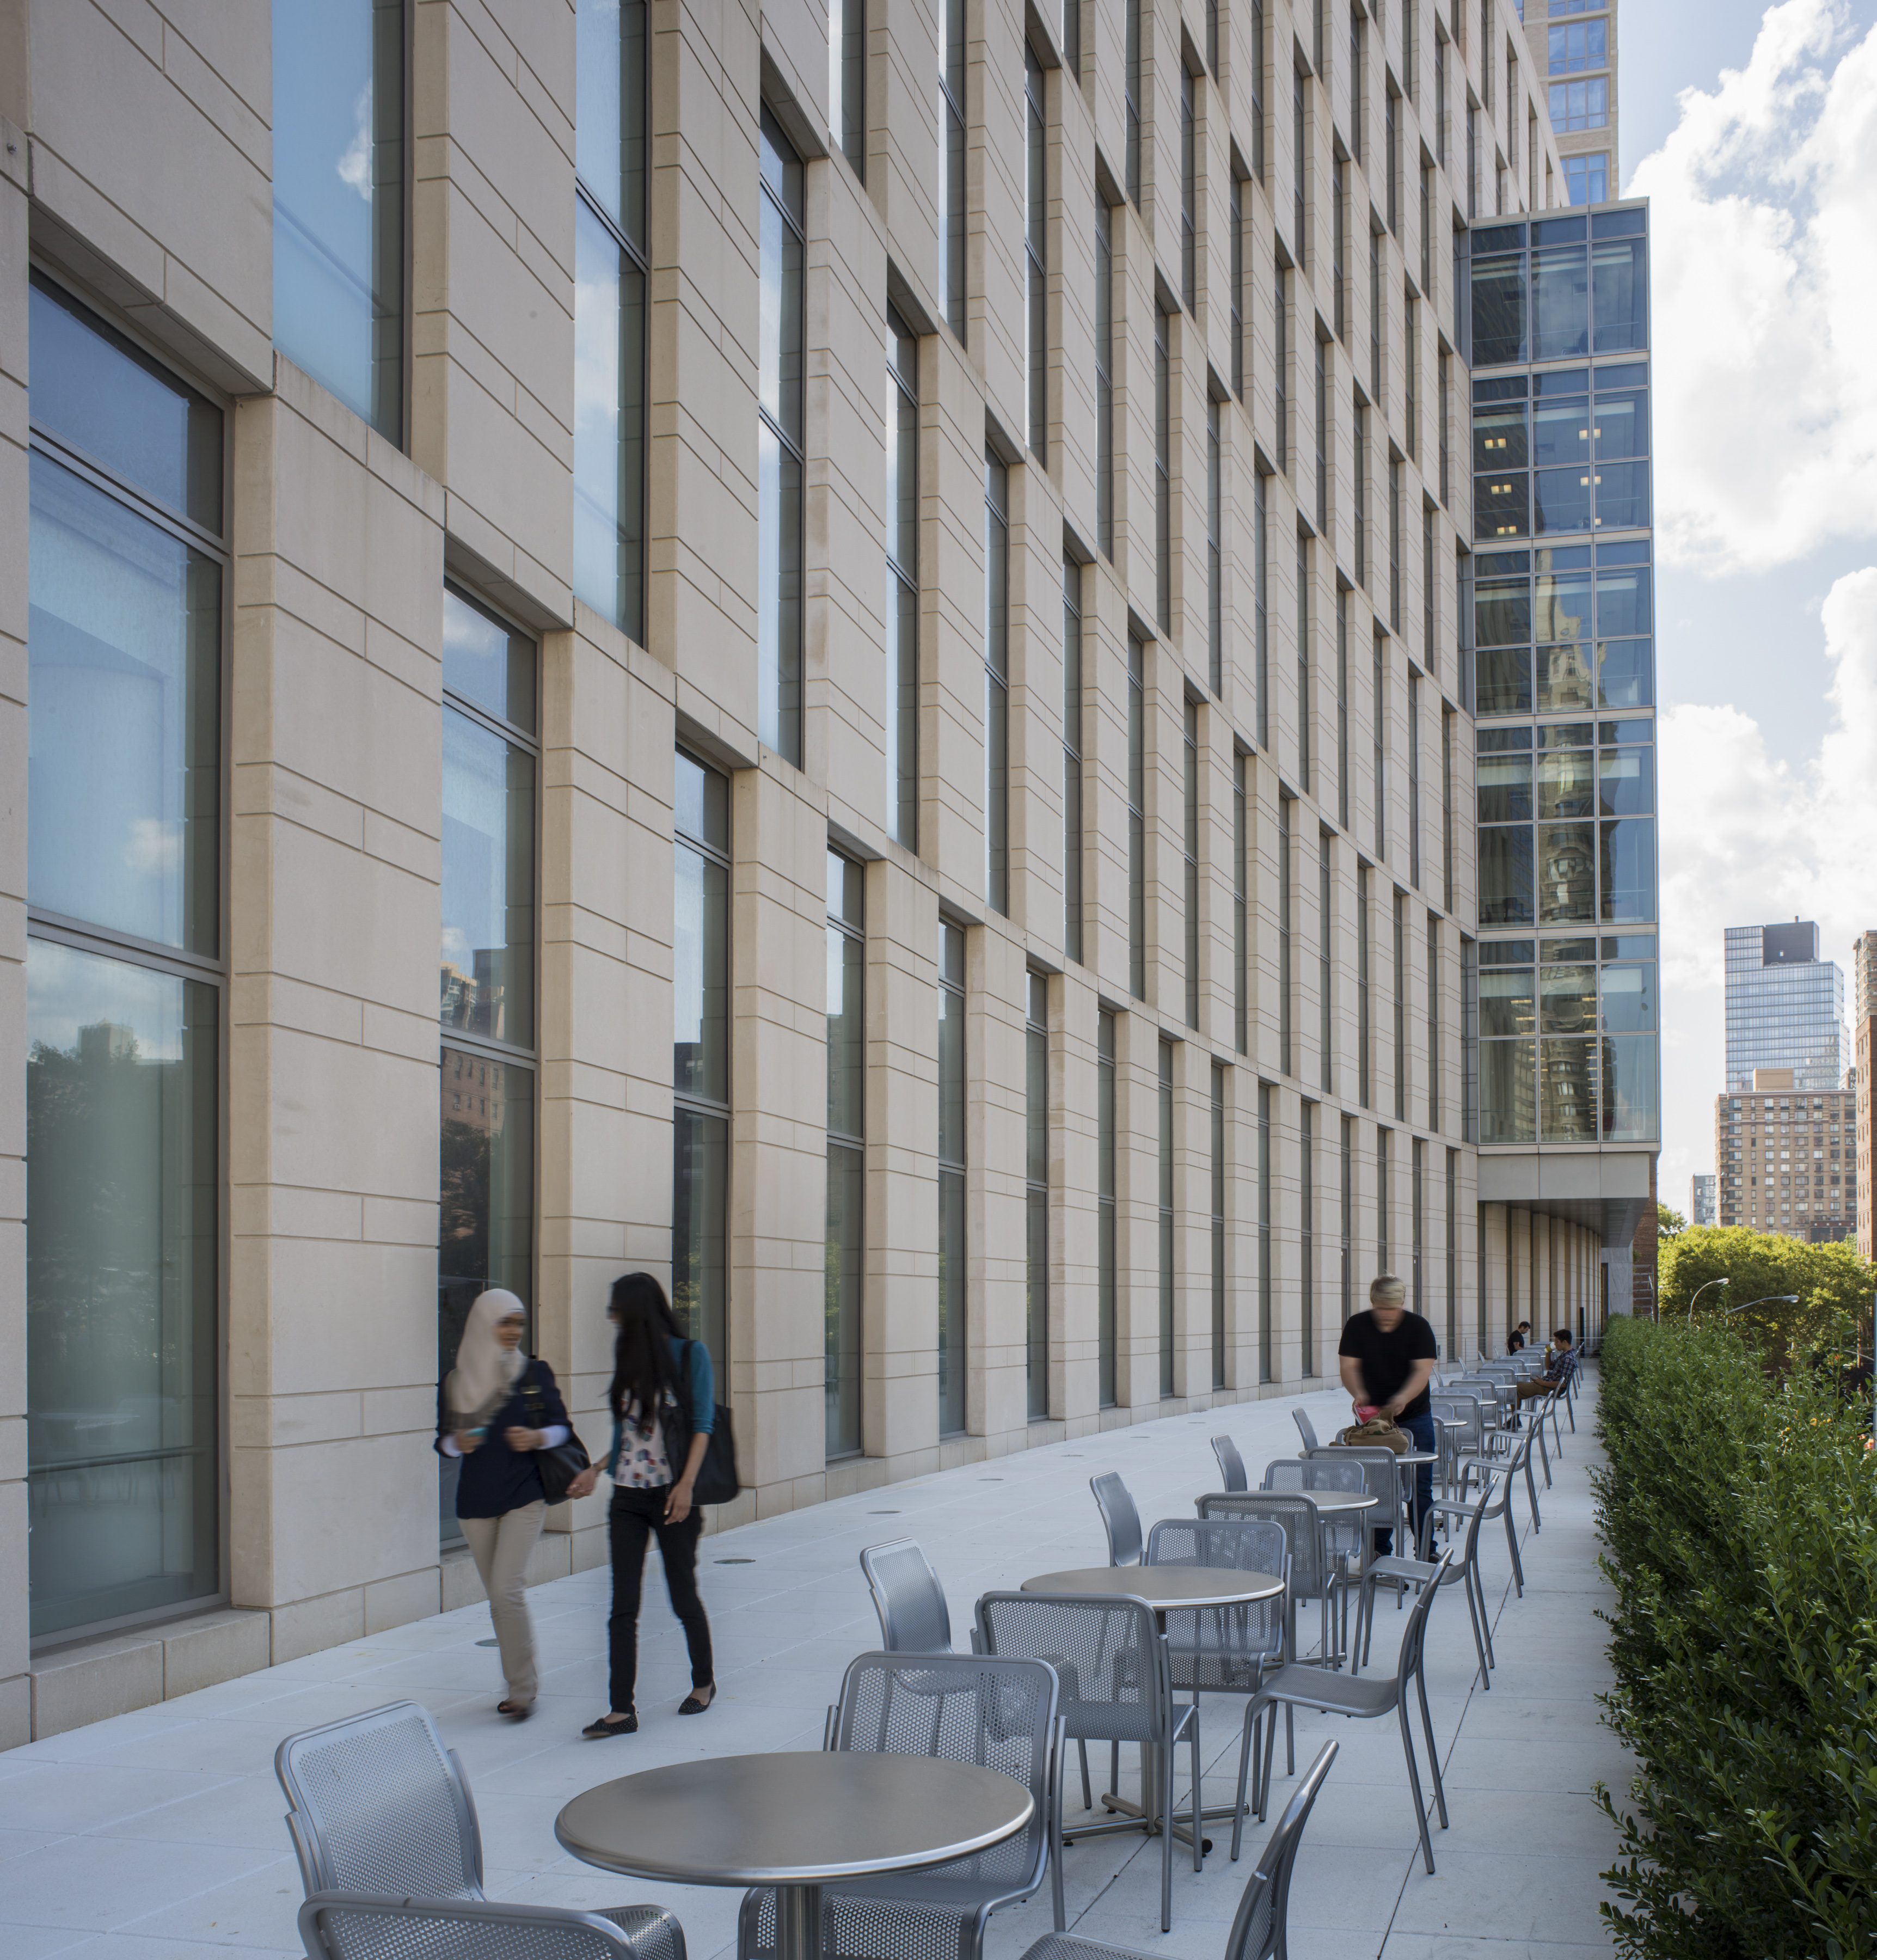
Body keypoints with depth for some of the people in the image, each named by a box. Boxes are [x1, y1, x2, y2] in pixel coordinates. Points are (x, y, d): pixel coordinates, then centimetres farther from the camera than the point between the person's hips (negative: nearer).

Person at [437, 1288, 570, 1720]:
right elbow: (443, 1439, 9)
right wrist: (457, 1443, -14)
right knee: (498, 1596, 9)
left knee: (508, 1590, -13)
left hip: (524, 1494, -3)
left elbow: (561, 1427, 4)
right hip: (476, 1498, 3)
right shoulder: (456, 1381, 4)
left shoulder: (535, 1373, 0)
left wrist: (537, 1437, -17)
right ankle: (518, 1685, 21)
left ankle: (523, 1689, -4)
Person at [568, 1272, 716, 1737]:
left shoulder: (691, 1355, -4)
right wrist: (596, 1471, 13)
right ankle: (622, 1709, -2)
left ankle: (704, 1682, 27)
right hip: (628, 1495, 5)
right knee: (623, 1605, -2)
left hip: (672, 1494, -5)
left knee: (683, 1595, 5)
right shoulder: (629, 1359, 12)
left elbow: (702, 1424, -7)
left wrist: (686, 1484, -15)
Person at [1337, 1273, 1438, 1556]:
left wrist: (1404, 1398, -32)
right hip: (1371, 1416, 1)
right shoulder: (1356, 1326, -2)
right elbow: (1348, 1366, -7)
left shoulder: (1418, 1327, -6)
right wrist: (1359, 1394, -27)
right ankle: (1379, 1551, 11)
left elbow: (1423, 1370, -14)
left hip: (1414, 1418, -1)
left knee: (1419, 1487, 0)